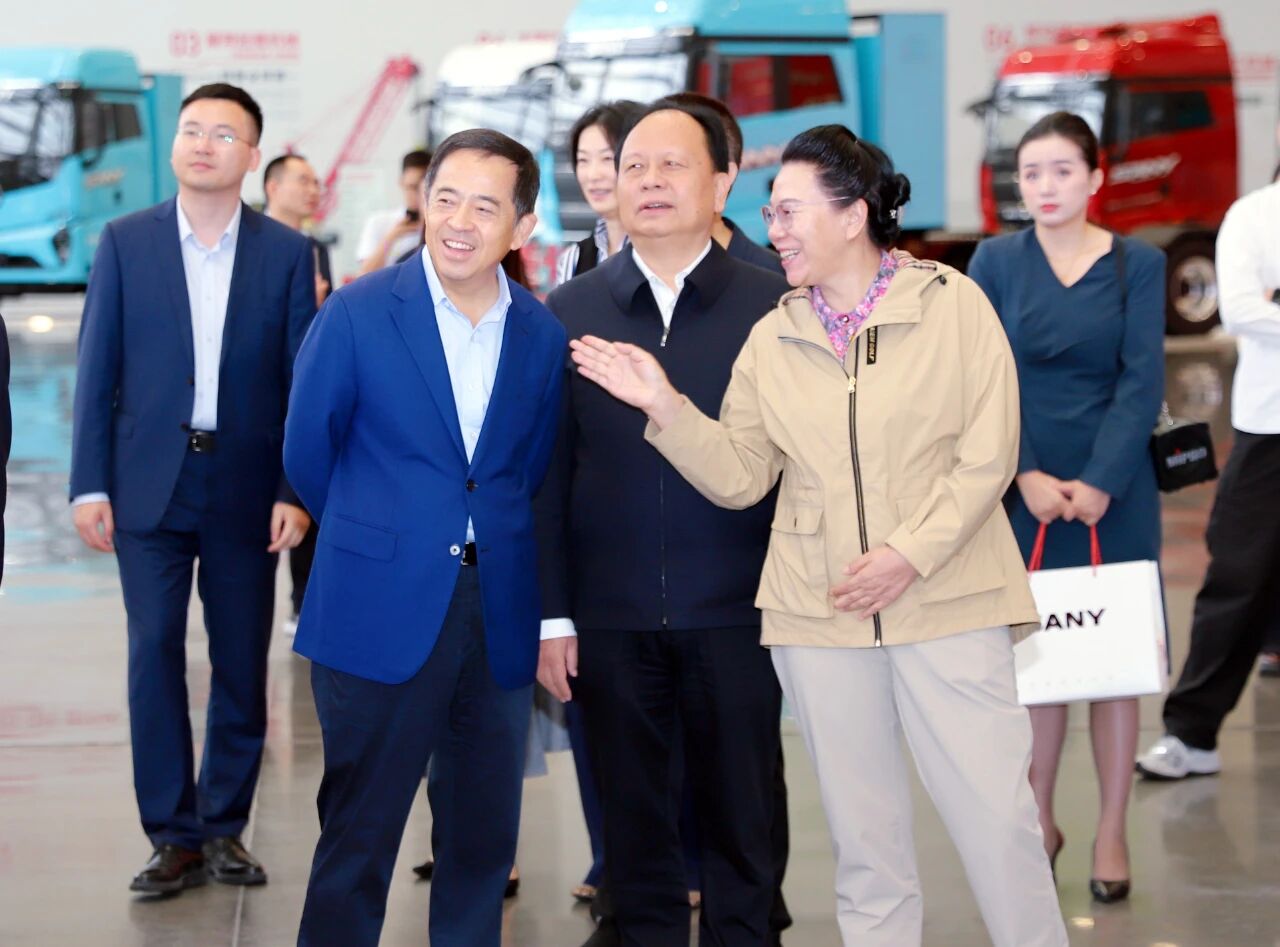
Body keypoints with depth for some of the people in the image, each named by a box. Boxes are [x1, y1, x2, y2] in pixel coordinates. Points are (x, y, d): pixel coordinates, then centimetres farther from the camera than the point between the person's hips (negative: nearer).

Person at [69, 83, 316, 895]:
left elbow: (304, 382, 1)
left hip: (247, 492, 0)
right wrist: (90, 484, -3)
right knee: (155, 660, -1)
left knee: (242, 666, 5)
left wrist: (296, 491, -6)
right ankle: (174, 836, 7)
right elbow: (97, 371, 2)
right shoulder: (126, 243, 3)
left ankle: (226, 826, 17)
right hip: (150, 485, 0)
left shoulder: (287, 253, 2)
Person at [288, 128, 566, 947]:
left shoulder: (542, 334, 3)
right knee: (361, 829, 3)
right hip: (383, 611, -3)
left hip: (499, 617, 3)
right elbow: (309, 453, 3)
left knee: (484, 834, 11)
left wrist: (495, 551, 13)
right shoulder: (357, 315, -7)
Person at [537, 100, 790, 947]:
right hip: (611, 616, 1)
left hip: (736, 613, -1)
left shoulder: (773, 306, 1)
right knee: (635, 822, 10)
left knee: (743, 820, 6)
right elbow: (550, 473, 4)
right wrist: (552, 616, 1)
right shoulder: (570, 312, 5)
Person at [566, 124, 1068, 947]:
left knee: (999, 816, -4)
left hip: (945, 602, -3)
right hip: (820, 616, 3)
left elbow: (988, 455, -5)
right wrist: (665, 406, -7)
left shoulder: (953, 305, -1)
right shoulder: (773, 339, 9)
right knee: (865, 835, 10)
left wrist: (912, 553, -14)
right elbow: (739, 476, 6)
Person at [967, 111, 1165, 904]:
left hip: (1114, 491, 0)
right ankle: (1039, 819, 16)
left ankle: (1113, 832, 10)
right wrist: (1026, 475, -12)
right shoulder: (996, 260, 3)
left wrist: (1099, 483, -14)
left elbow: (1142, 383, -4)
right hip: (1023, 490, 0)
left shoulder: (1138, 264, 2)